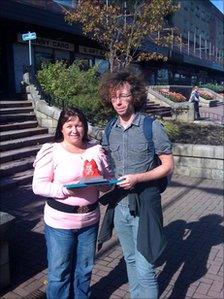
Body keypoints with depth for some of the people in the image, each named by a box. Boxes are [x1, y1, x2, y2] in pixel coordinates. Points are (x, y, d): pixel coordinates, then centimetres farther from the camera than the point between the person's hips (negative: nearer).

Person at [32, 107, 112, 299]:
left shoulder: (96, 150, 2)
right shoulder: (51, 151, -10)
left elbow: (109, 179, 7)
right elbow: (38, 186, -11)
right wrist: (65, 190, -25)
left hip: (90, 220, 4)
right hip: (60, 222, -3)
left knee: (84, 270, 21)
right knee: (59, 272, 12)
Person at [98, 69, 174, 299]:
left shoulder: (152, 127, -11)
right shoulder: (109, 130, 3)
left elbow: (168, 166, -9)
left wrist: (137, 178, -20)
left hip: (144, 204, -5)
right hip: (119, 204, 5)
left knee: (144, 268, -1)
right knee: (130, 260, 22)